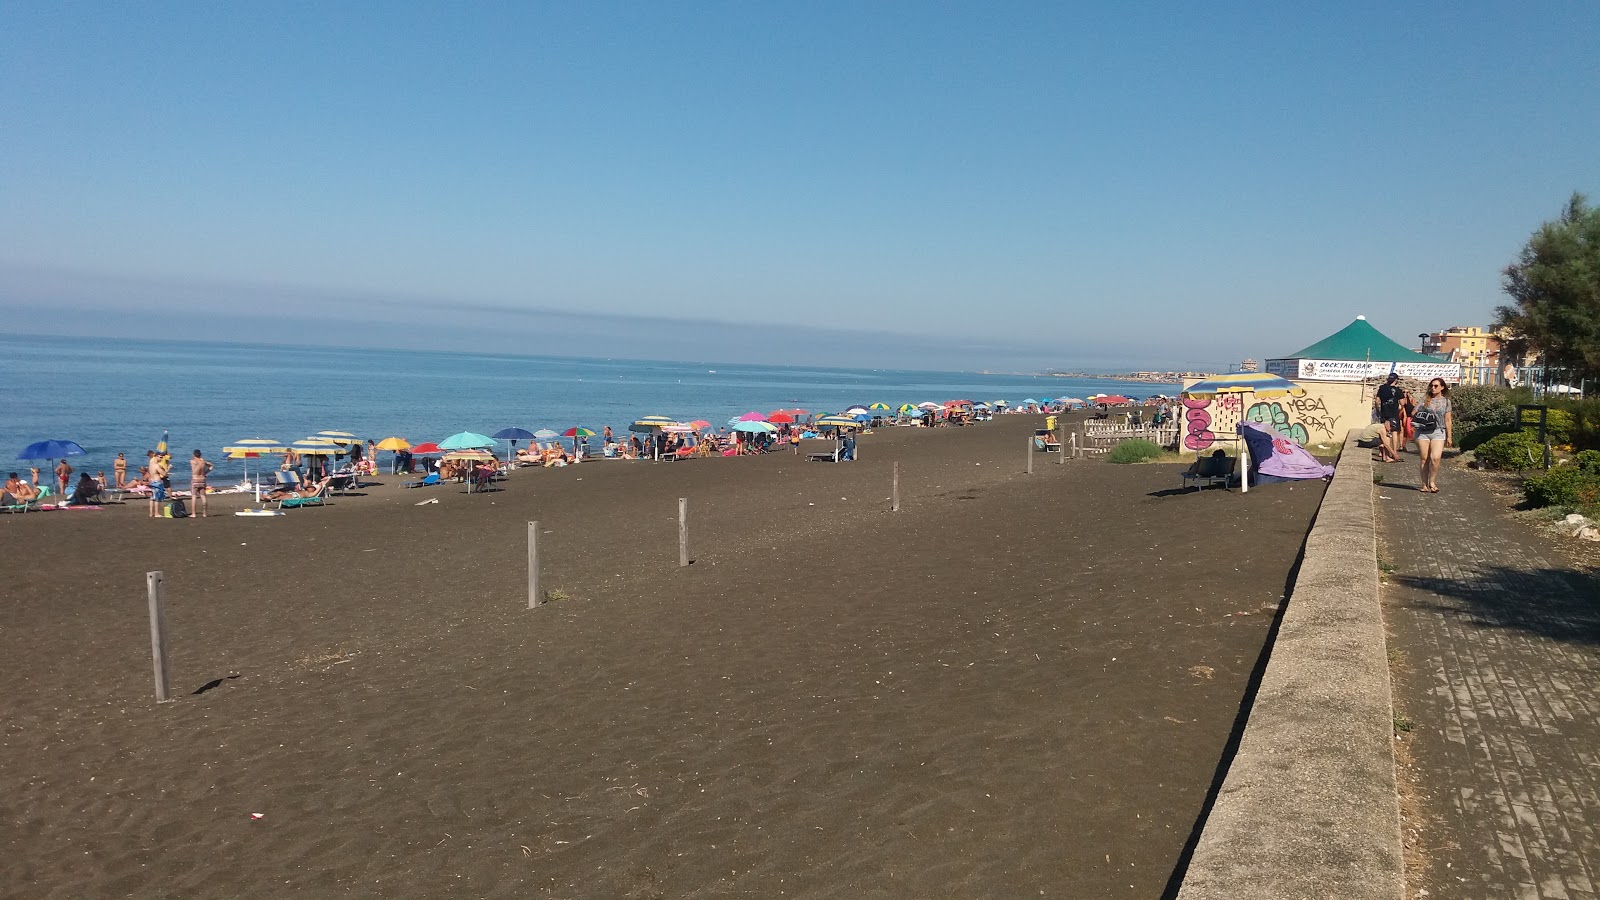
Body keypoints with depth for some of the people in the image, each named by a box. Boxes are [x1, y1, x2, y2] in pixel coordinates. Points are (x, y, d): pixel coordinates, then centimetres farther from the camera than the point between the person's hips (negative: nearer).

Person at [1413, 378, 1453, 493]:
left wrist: (1449, 436, 5)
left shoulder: (1445, 401, 8)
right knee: (1424, 459, 2)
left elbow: (1448, 420, 8)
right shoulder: (1425, 399, 9)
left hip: (1438, 432, -1)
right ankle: (1424, 485, 10)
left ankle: (1432, 482, -2)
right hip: (1422, 432, 1)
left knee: (1435, 458, -18)